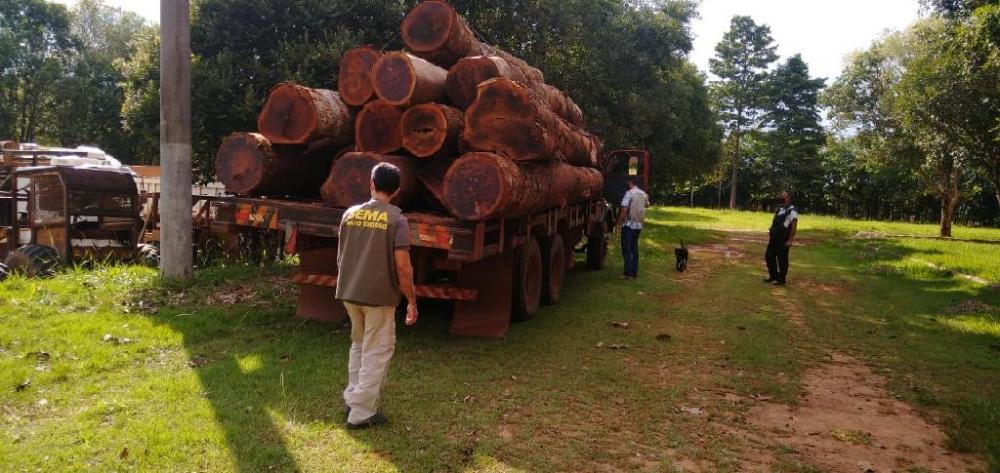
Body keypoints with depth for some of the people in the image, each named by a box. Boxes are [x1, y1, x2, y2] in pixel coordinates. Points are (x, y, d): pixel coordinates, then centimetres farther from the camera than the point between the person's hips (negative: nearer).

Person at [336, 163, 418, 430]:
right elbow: (403, 267, -16)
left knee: (358, 346, 23)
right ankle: (362, 413, 9)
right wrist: (411, 301, -6)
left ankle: (352, 398, 30)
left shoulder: (350, 214, 3)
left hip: (350, 293, 5)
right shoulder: (396, 220, -13)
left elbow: (340, 257, 11)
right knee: (376, 353, 6)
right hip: (380, 296, -5)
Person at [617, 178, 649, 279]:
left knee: (626, 249, -4)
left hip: (629, 225, -7)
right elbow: (647, 204, 28)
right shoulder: (643, 194, 8)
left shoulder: (629, 193, -14)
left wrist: (619, 221, -11)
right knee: (634, 248, 14)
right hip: (639, 225, 7)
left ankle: (628, 272, -10)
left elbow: (624, 209, -21)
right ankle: (634, 272, 15)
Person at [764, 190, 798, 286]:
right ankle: (773, 276, 25)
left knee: (782, 260, -1)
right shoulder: (779, 208, 15)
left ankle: (781, 280, 10)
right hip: (774, 238, 8)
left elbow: (794, 226, -14)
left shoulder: (792, 210, -10)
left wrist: (790, 240, -18)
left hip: (783, 239, -8)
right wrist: (770, 235, 17)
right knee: (769, 256, 11)